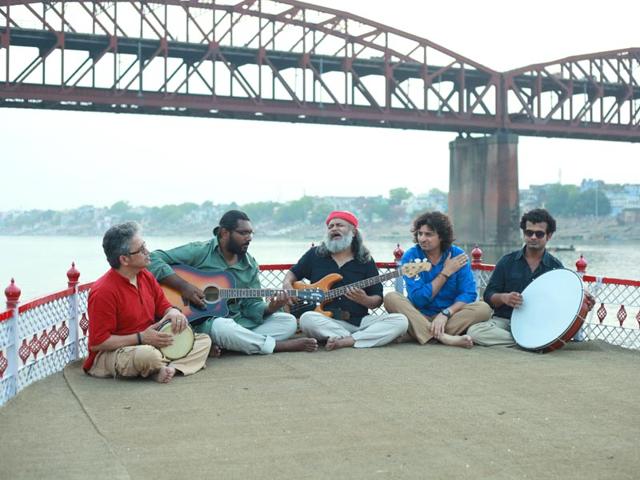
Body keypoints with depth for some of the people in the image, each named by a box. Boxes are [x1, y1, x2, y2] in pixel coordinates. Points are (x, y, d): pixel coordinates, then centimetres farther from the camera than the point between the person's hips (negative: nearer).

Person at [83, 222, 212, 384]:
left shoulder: (146, 276, 3)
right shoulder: (103, 291, -21)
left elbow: (163, 306, 16)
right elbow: (97, 343, -20)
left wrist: (173, 312, -11)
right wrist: (141, 338, -21)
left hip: (149, 344, 8)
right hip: (110, 353, -8)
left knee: (204, 340, 0)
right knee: (148, 355, -41)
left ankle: (169, 367, -22)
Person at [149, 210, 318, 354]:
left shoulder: (250, 264, 8)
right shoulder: (200, 251, -9)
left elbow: (252, 305, 7)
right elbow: (153, 259, -15)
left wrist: (270, 308, -16)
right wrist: (183, 286, -24)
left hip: (240, 322, 6)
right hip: (202, 322, -6)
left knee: (289, 321, -6)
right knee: (223, 327, -40)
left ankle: (240, 342, -21)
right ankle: (277, 345, -19)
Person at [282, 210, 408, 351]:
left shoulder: (365, 261, 9)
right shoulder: (315, 254, 11)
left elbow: (377, 300, 8)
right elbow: (293, 273, 23)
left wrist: (364, 300, -15)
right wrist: (287, 284, 0)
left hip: (360, 321, 1)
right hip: (326, 322, -1)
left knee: (400, 321, -22)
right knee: (307, 319, -36)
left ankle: (347, 341, -29)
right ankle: (365, 337, -25)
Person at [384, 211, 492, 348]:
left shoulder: (458, 255, -3)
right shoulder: (410, 257, -7)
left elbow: (468, 293, -11)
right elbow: (418, 298, -14)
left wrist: (445, 313, -27)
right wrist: (446, 272, -14)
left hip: (451, 316, 1)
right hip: (419, 318, 0)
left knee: (483, 308, -23)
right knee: (391, 298, -26)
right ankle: (444, 337, -37)